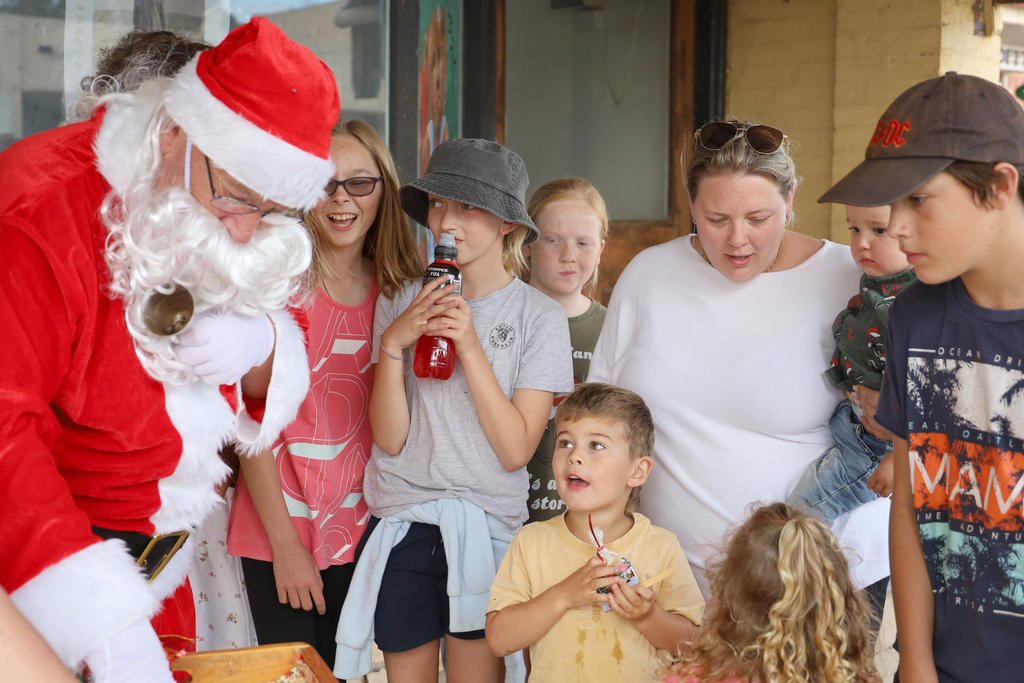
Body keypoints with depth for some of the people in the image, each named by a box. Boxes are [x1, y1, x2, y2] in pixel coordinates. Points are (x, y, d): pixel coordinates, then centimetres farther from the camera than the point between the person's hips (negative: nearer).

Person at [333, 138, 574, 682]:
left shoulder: (538, 316, -5)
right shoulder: (400, 303, 1)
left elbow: (516, 450, -10)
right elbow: (389, 438, -3)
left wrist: (470, 346, -16)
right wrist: (394, 342, -16)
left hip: (487, 523, -2)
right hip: (400, 521, 2)